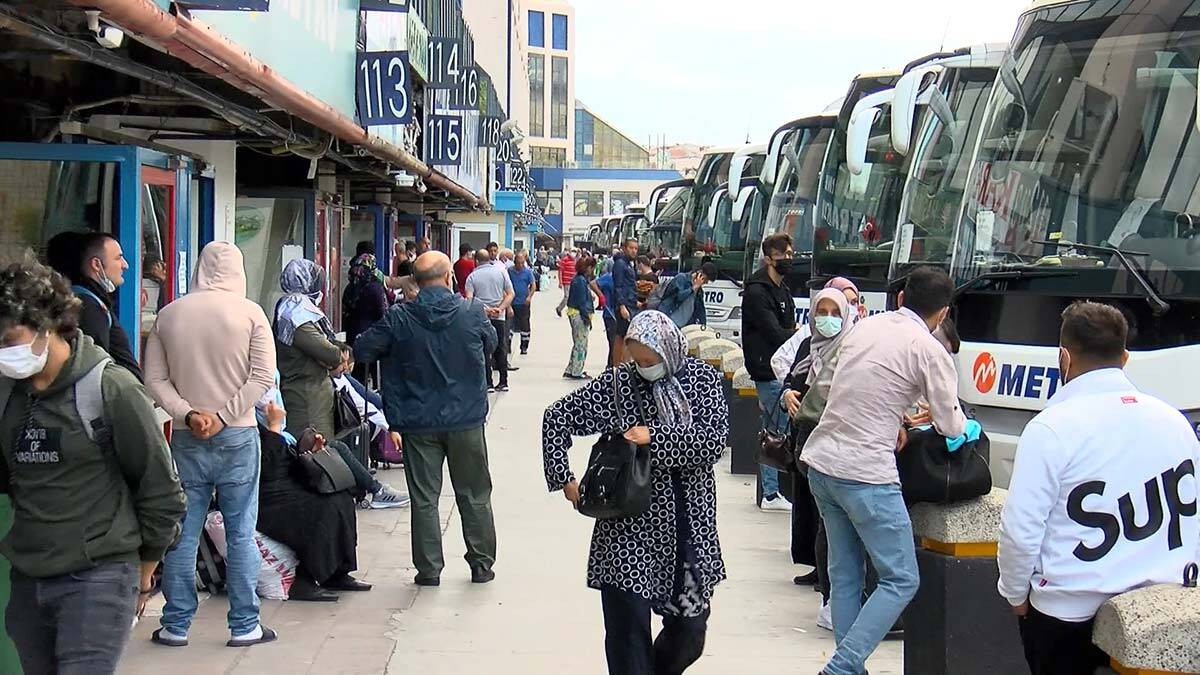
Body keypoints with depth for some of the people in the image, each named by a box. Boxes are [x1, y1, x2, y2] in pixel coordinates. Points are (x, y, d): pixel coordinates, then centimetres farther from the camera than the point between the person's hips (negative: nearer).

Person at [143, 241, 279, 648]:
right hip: (238, 436, -2)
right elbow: (263, 377, -11)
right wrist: (224, 416, -11)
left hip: (186, 438, 2)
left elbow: (155, 379, -1)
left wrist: (188, 414, -8)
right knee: (241, 534, 4)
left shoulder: (169, 314, 2)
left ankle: (176, 625, 13)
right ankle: (244, 626, 9)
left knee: (183, 534, 8)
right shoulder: (250, 313, -5)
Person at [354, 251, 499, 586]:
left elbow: (362, 350, -2)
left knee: (424, 498, 9)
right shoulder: (473, 312, -8)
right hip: (466, 420, 1)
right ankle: (482, 564, 22)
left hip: (418, 423, -1)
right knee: (475, 496, 15)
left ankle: (429, 569, 12)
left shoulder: (398, 319, -10)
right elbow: (491, 344, 10)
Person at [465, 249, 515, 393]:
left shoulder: (472, 276, -1)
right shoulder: (501, 271, 4)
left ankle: (488, 383, 0)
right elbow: (511, 294, -1)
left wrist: (485, 310, -13)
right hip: (499, 317, 2)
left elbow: (469, 298, -12)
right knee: (501, 349, 12)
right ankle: (503, 382, 13)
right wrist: (500, 308, -8)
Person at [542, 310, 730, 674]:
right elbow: (556, 418, 1)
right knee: (628, 633, -3)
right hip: (630, 526, -2)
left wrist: (655, 438, -19)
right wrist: (563, 478, -5)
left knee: (689, 631, 11)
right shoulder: (617, 384, -5)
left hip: (689, 526, 2)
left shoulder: (703, 378, -1)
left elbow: (713, 441, -12)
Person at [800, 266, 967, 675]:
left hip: (821, 461, 8)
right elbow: (951, 427, -2)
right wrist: (952, 418, 19)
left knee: (845, 574, 16)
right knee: (900, 580, 1)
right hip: (866, 475, -7)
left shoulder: (865, 326, 10)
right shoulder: (928, 350, -9)